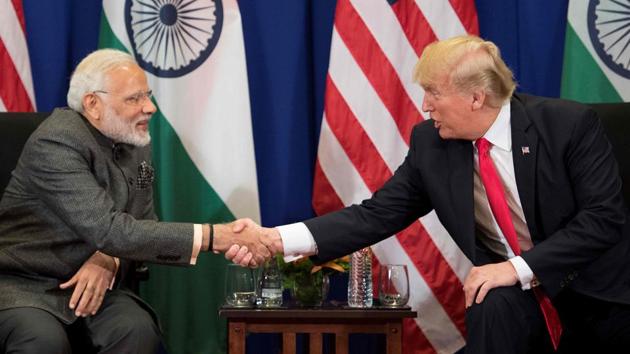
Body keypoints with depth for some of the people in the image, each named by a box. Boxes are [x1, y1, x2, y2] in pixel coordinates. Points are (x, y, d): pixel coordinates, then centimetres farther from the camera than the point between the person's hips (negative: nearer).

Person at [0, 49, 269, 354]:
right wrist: (209, 236, -31)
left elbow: (142, 223, 9)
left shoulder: (137, 142, 5)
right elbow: (109, 230, -29)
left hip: (94, 282, 6)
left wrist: (109, 259, -15)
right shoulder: (55, 143, -20)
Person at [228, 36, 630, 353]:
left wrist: (520, 267, -25)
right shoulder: (431, 143, -5)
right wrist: (277, 238, -20)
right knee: (493, 307, -28)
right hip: (517, 296, 2)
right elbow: (376, 215, -7)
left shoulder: (570, 124, -16)